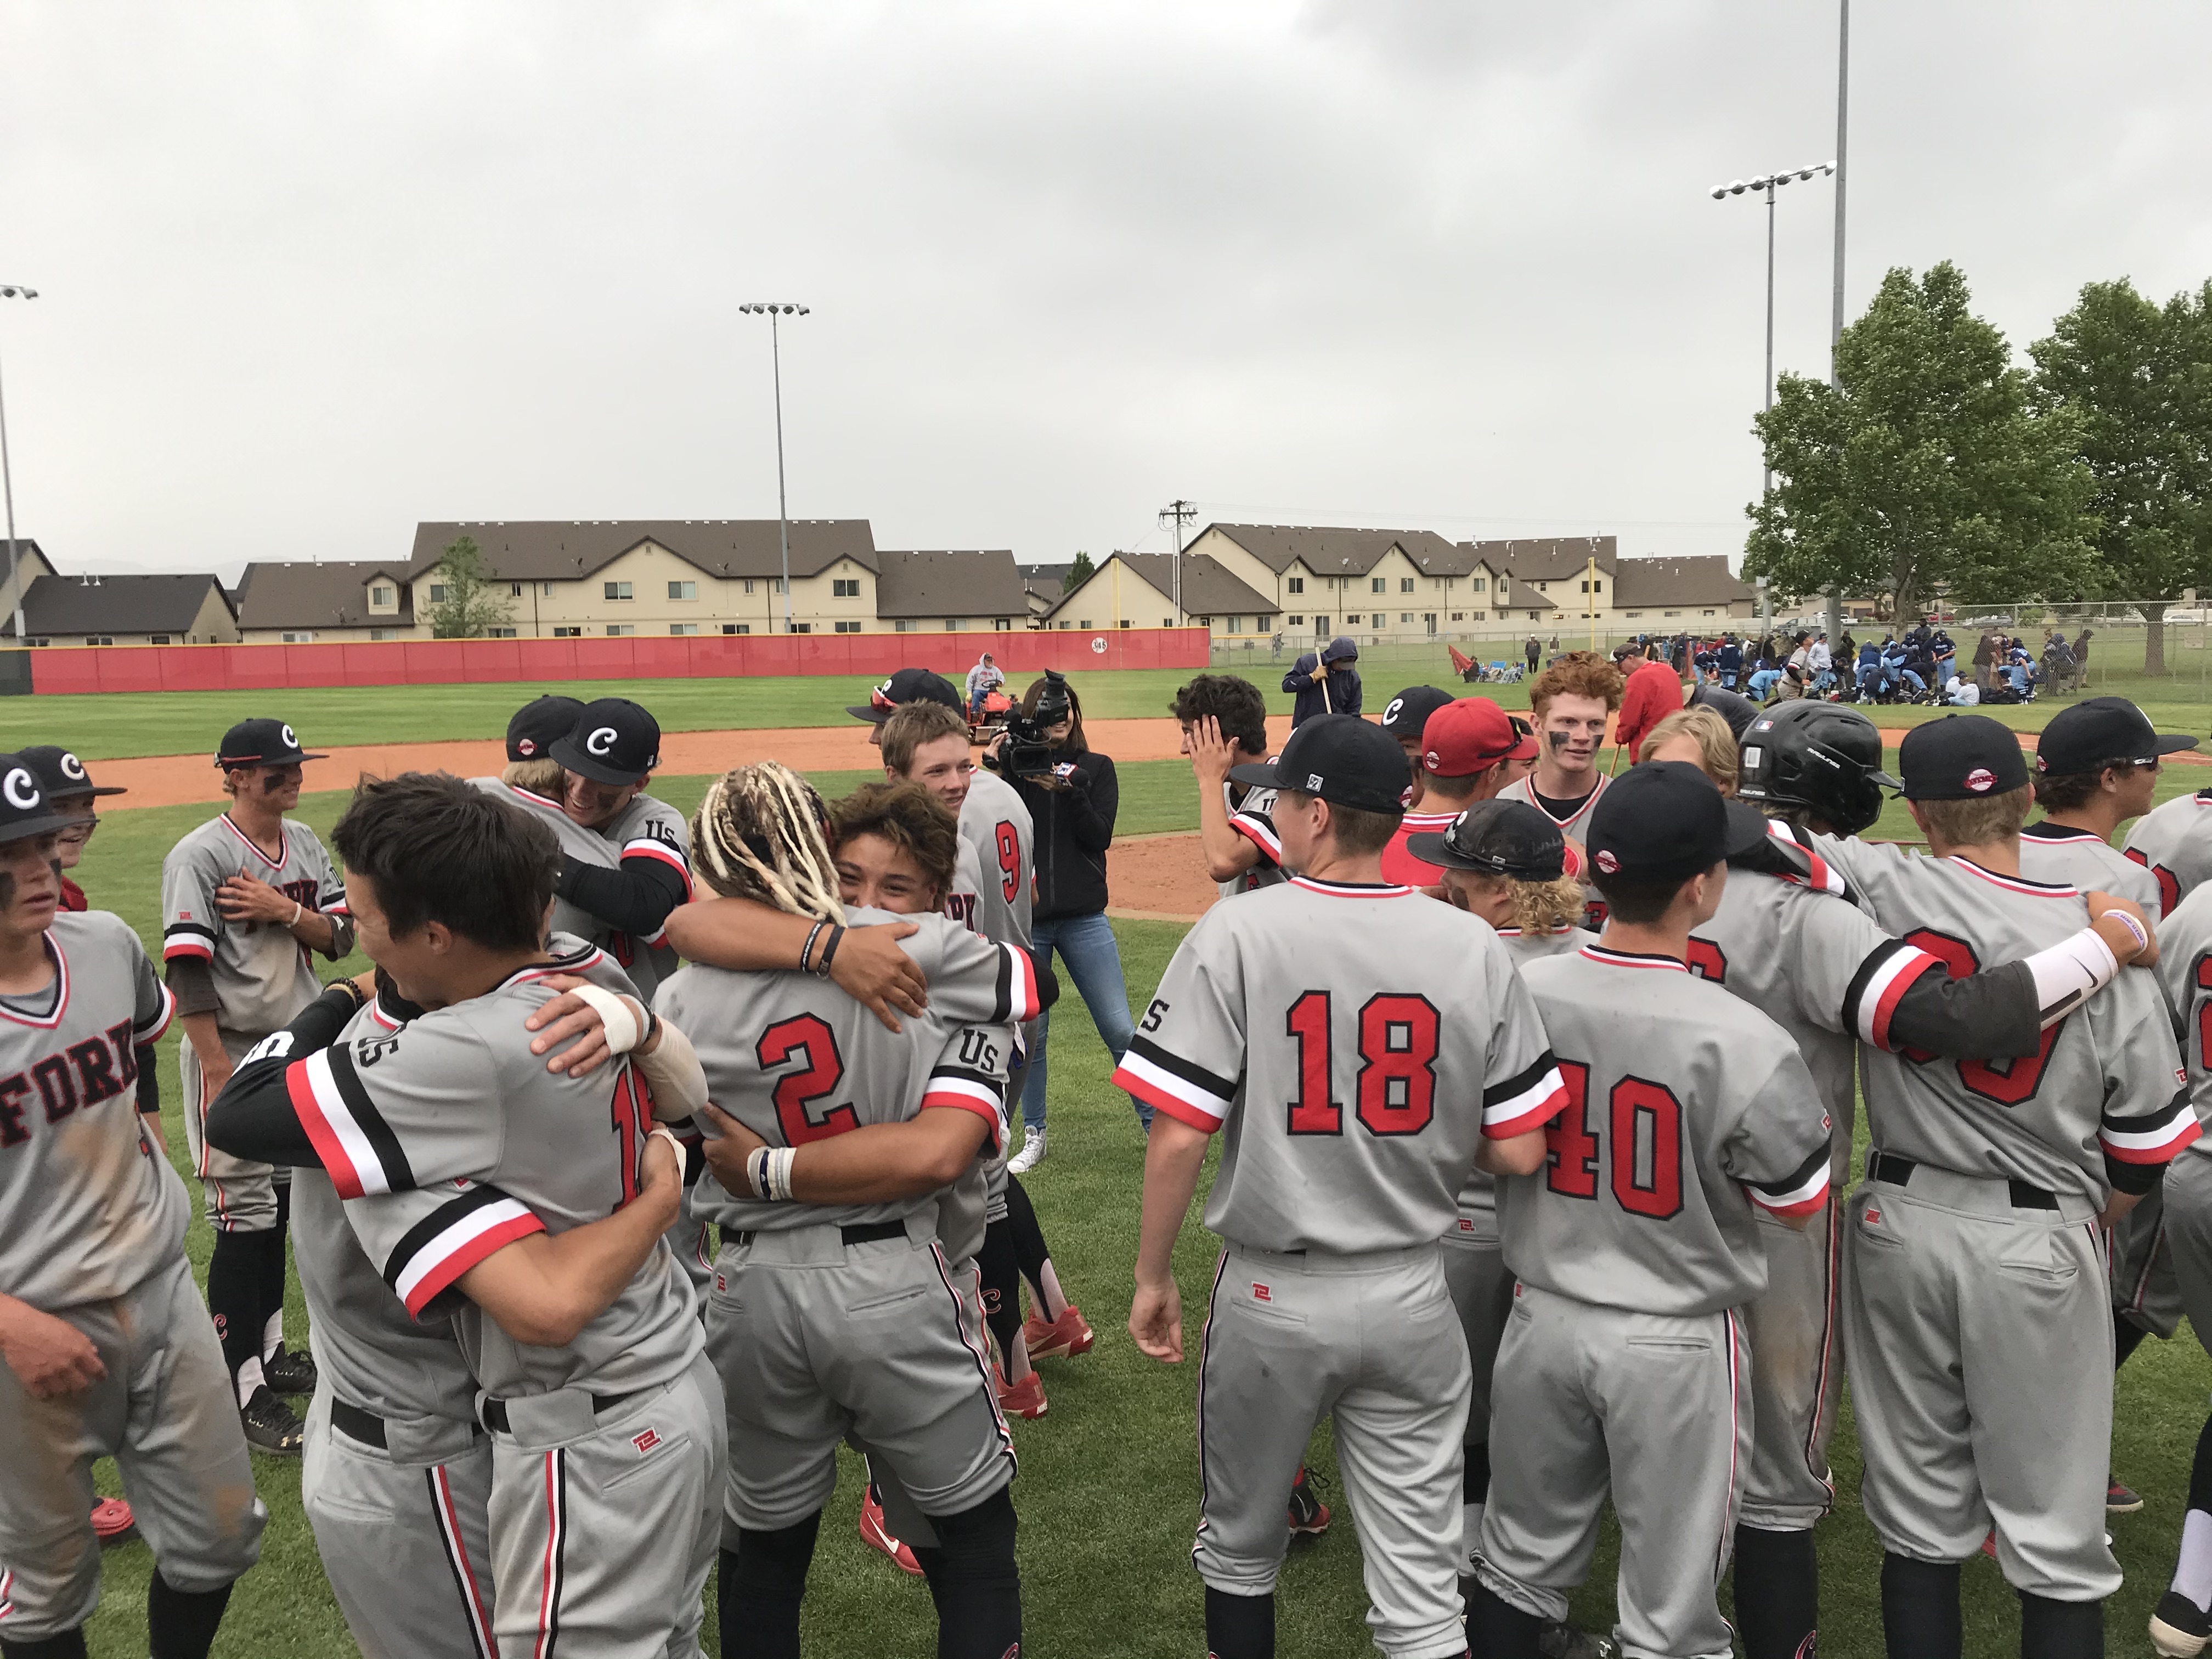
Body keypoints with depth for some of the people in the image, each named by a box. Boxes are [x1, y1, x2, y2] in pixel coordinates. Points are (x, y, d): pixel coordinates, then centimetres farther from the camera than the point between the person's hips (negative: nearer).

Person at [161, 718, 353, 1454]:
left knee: (281, 1204, 16)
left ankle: (268, 1349, 30)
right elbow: (187, 972, -18)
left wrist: (285, 911, -16)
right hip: (232, 1053, -7)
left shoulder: (306, 844, 6)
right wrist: (219, 1077, -19)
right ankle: (241, 1387, 7)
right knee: (244, 1215, -3)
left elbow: (338, 937, 4)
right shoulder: (200, 856, -15)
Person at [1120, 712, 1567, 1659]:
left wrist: (1153, 1275, -2)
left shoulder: (1237, 932, -14)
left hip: (1270, 1292, -2)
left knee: (1239, 1546, 21)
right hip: (1412, 1297, 2)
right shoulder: (1473, 945, -5)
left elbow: (1179, 1131, -15)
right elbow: (1519, 1152, -4)